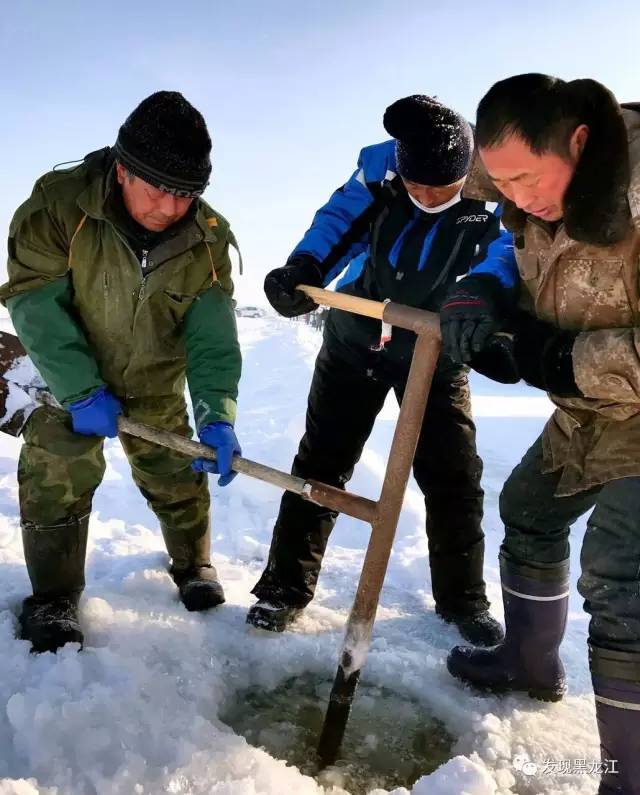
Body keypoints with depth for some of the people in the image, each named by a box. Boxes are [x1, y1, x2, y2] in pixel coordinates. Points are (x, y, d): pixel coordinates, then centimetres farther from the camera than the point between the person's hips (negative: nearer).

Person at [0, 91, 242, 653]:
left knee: (178, 479, 10)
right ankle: (54, 597, 18)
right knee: (57, 480, -3)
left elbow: (212, 333, -22)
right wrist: (80, 390, -29)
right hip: (69, 376, -1)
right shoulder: (58, 204, -25)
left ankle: (194, 565, 36)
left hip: (157, 386, 2)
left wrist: (216, 413, -36)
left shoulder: (208, 238, -19)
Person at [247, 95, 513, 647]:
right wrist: (303, 269, -29)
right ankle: (286, 585, 19)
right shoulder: (380, 166, -17)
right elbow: (340, 220, -9)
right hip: (356, 338, 1)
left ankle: (463, 599, 25)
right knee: (321, 462, 4)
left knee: (454, 477, 3)